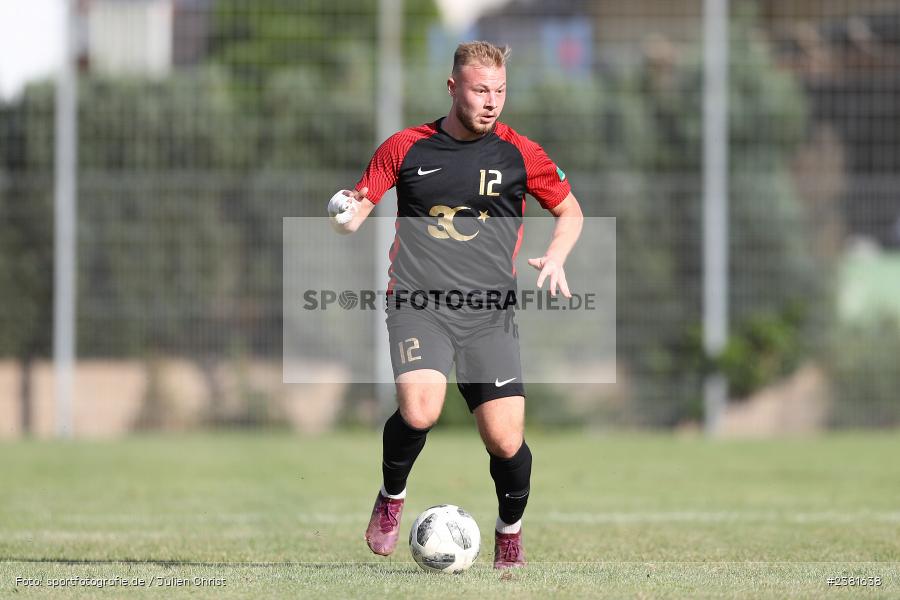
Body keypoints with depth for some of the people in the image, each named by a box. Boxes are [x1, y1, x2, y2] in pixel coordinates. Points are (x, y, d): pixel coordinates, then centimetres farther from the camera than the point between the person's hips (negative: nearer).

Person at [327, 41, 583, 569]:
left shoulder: (519, 154, 5)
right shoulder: (405, 148, 5)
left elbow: (571, 212, 18)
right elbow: (354, 212, 13)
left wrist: (556, 256, -2)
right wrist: (345, 215, -11)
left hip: (490, 314, 1)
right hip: (419, 306, -1)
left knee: (506, 441, -10)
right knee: (420, 411, -28)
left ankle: (511, 532, 22)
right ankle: (392, 496, 4)